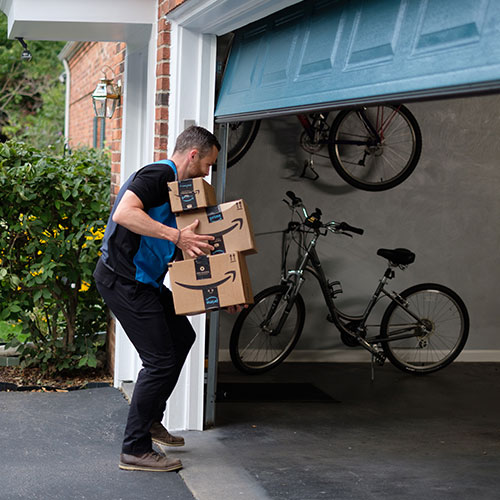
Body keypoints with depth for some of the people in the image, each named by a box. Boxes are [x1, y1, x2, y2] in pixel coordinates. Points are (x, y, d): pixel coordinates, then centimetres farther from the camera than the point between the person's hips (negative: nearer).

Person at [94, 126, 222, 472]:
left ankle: (151, 420, 28)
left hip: (145, 281, 11)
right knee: (161, 362, -9)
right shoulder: (158, 175, -14)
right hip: (124, 281, -11)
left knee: (182, 337, 20)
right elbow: (124, 213, -31)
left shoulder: (174, 185, 18)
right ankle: (135, 450, -1)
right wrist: (177, 236, -32)